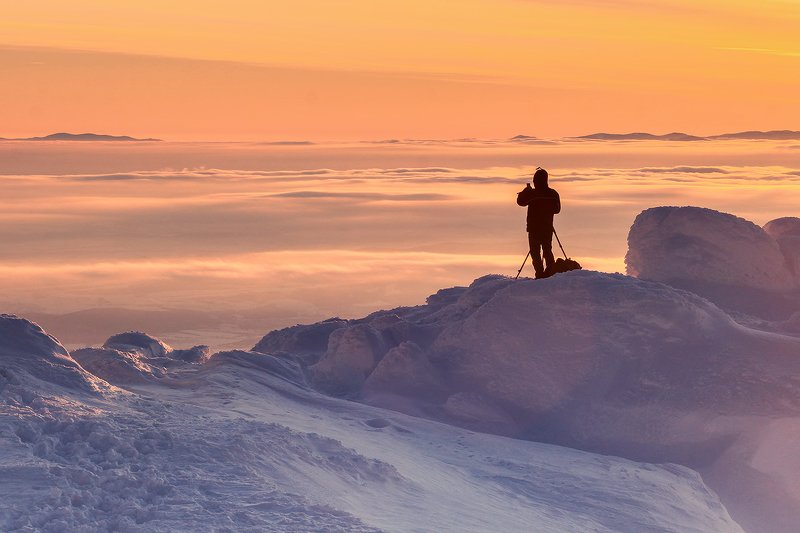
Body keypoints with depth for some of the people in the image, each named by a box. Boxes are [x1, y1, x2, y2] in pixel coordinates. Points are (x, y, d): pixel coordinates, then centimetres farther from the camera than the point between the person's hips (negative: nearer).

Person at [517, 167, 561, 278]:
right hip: (548, 227, 4)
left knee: (535, 251, 1)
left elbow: (520, 201, 4)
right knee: (547, 250, 15)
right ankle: (550, 271, 8)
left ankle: (540, 274, -7)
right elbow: (557, 209, 10)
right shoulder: (553, 194, -3)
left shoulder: (532, 193, -14)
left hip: (534, 228, -4)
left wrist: (526, 189, 18)